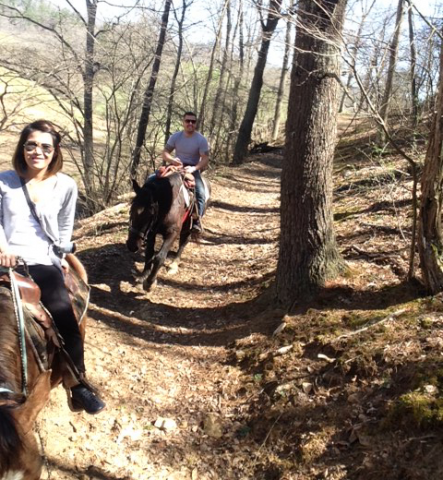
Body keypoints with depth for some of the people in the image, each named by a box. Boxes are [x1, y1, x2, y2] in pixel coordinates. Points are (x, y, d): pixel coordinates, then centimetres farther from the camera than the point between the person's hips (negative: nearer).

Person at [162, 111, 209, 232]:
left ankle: (197, 221, -26)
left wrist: (194, 168, -33)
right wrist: (172, 160, -24)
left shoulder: (201, 140, -9)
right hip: (176, 166, 3)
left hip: (193, 169, -3)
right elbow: (165, 153, 0)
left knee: (200, 192, -27)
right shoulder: (175, 136, 0)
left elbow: (205, 159, -14)